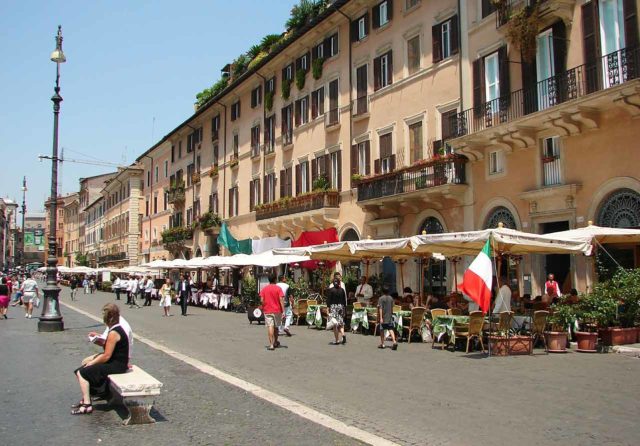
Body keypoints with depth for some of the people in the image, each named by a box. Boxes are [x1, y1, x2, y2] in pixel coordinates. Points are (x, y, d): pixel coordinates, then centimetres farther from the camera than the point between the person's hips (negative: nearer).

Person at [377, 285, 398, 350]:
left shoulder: (381, 298, -10)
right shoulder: (391, 298, 5)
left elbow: (380, 308, -14)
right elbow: (392, 308, 13)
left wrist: (380, 318, -15)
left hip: (383, 317, -3)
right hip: (390, 317, 3)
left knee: (382, 330, 10)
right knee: (391, 329, -1)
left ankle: (382, 344, 17)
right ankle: (394, 342, -20)